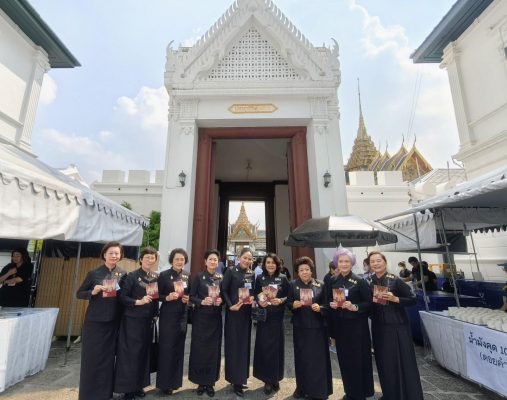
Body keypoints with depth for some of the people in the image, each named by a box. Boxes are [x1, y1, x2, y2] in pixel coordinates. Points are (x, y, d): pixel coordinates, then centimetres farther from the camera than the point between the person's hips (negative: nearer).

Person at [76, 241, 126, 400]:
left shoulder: (123, 274, 1)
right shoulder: (94, 273, -5)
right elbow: (79, 294, -1)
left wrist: (117, 292, -9)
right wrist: (93, 292, -17)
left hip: (113, 321, 2)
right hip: (94, 321, -2)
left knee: (108, 356, 12)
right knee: (92, 357, 5)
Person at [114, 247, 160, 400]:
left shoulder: (157, 277, 4)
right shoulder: (132, 276, -11)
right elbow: (122, 297, -13)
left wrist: (155, 313, 6)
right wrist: (138, 302, -24)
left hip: (148, 320, 5)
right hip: (132, 320, -5)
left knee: (144, 352, 13)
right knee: (131, 353, 2)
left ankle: (139, 385, 28)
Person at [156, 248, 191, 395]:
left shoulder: (187, 275, 4)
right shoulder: (164, 275, -9)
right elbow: (157, 295, -7)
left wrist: (188, 298, -8)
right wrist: (167, 297, -24)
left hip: (182, 315, 4)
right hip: (168, 315, -4)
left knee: (178, 348, 12)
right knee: (166, 348, 2)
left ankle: (175, 381, 28)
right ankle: (165, 382, 19)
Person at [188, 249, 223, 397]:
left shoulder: (221, 278, 4)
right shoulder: (198, 277, -4)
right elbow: (191, 296, -6)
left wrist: (221, 301, -11)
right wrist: (202, 302, -21)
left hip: (215, 318, 3)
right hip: (201, 317, -2)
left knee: (214, 349, 8)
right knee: (199, 349, 4)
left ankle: (210, 382, 23)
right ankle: (201, 382, 22)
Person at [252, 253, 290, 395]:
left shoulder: (283, 278, 0)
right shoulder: (259, 278, 2)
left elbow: (289, 296, 2)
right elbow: (255, 296, 6)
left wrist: (281, 300, -15)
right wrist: (259, 302, -13)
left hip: (277, 317, 0)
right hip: (263, 317, 0)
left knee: (276, 346, 6)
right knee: (264, 347, 2)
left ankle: (275, 378, 24)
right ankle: (267, 380, 17)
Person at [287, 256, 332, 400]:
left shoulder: (320, 285, 0)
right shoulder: (293, 285, 2)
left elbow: (325, 304, 1)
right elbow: (288, 303, 2)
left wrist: (319, 308, -19)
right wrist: (294, 305, -19)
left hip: (317, 326, -1)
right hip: (300, 326, 1)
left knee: (318, 357, 3)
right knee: (301, 357, 11)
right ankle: (302, 388, 27)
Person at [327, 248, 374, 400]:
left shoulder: (360, 281, -8)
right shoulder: (332, 281, 3)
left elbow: (369, 303, -8)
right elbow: (327, 300, 11)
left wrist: (354, 307, -22)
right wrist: (331, 304, -9)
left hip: (357, 325, -4)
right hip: (339, 325, 4)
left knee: (358, 358, 5)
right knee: (344, 358, 13)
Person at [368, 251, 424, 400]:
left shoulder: (395, 280, -11)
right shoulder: (369, 282, 1)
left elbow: (412, 299, -9)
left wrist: (394, 299, -21)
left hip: (397, 326, -4)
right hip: (379, 327, 4)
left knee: (402, 361, 4)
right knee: (384, 362, 14)